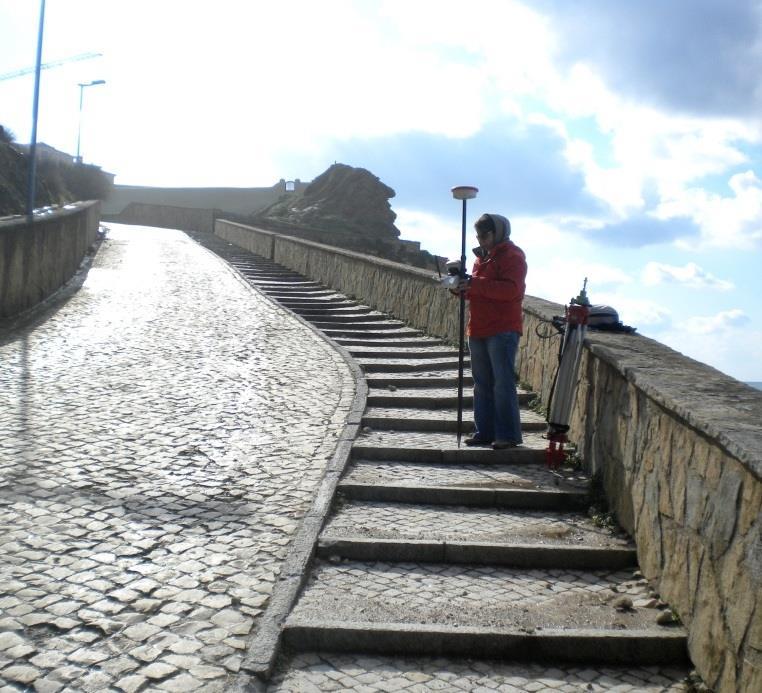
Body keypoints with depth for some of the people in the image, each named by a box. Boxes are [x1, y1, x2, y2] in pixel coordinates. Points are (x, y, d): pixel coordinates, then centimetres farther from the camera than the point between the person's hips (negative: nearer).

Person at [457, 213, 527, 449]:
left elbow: (510, 289, -20)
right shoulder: (482, 255, 20)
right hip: (478, 330, 9)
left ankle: (508, 434, -2)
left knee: (503, 383, -7)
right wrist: (463, 286, 5)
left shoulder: (512, 256, -6)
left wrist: (475, 284, -23)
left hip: (502, 330, -9)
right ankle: (484, 432, 17)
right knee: (482, 384, 10)